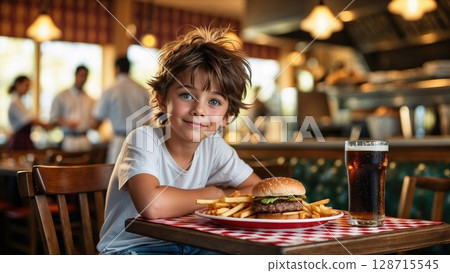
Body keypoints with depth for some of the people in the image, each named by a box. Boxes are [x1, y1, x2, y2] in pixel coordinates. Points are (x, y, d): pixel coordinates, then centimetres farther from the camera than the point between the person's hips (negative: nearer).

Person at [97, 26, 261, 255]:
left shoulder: (214, 148, -4)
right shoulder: (144, 140, -20)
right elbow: (152, 204, -37)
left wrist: (217, 200, -19)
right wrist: (213, 194, -21)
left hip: (184, 245, 5)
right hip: (130, 248, -5)